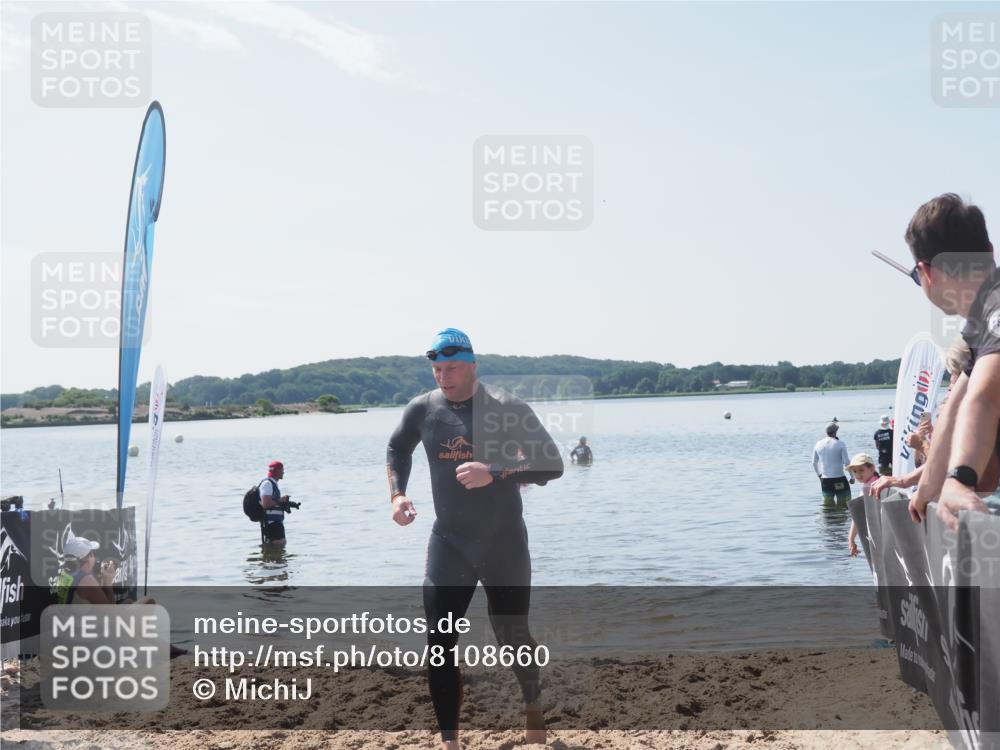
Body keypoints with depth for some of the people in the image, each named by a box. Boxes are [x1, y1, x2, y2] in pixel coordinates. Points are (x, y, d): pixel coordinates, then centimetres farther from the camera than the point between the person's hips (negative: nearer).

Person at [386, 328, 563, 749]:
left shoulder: (508, 409, -12)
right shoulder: (422, 410, -1)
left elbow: (551, 465, -16)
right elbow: (397, 450, 20)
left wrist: (494, 474, -28)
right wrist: (397, 494, 4)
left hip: (504, 544, -2)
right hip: (448, 543, 3)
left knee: (512, 638, 10)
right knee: (439, 643, -4)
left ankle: (533, 706, 40)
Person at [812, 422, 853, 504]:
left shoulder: (818, 445, 4)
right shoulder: (840, 444, -8)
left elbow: (814, 463, 12)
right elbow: (846, 462, -10)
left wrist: (819, 474, 27)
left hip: (825, 480, 4)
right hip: (839, 479, -4)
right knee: (845, 503, 4)